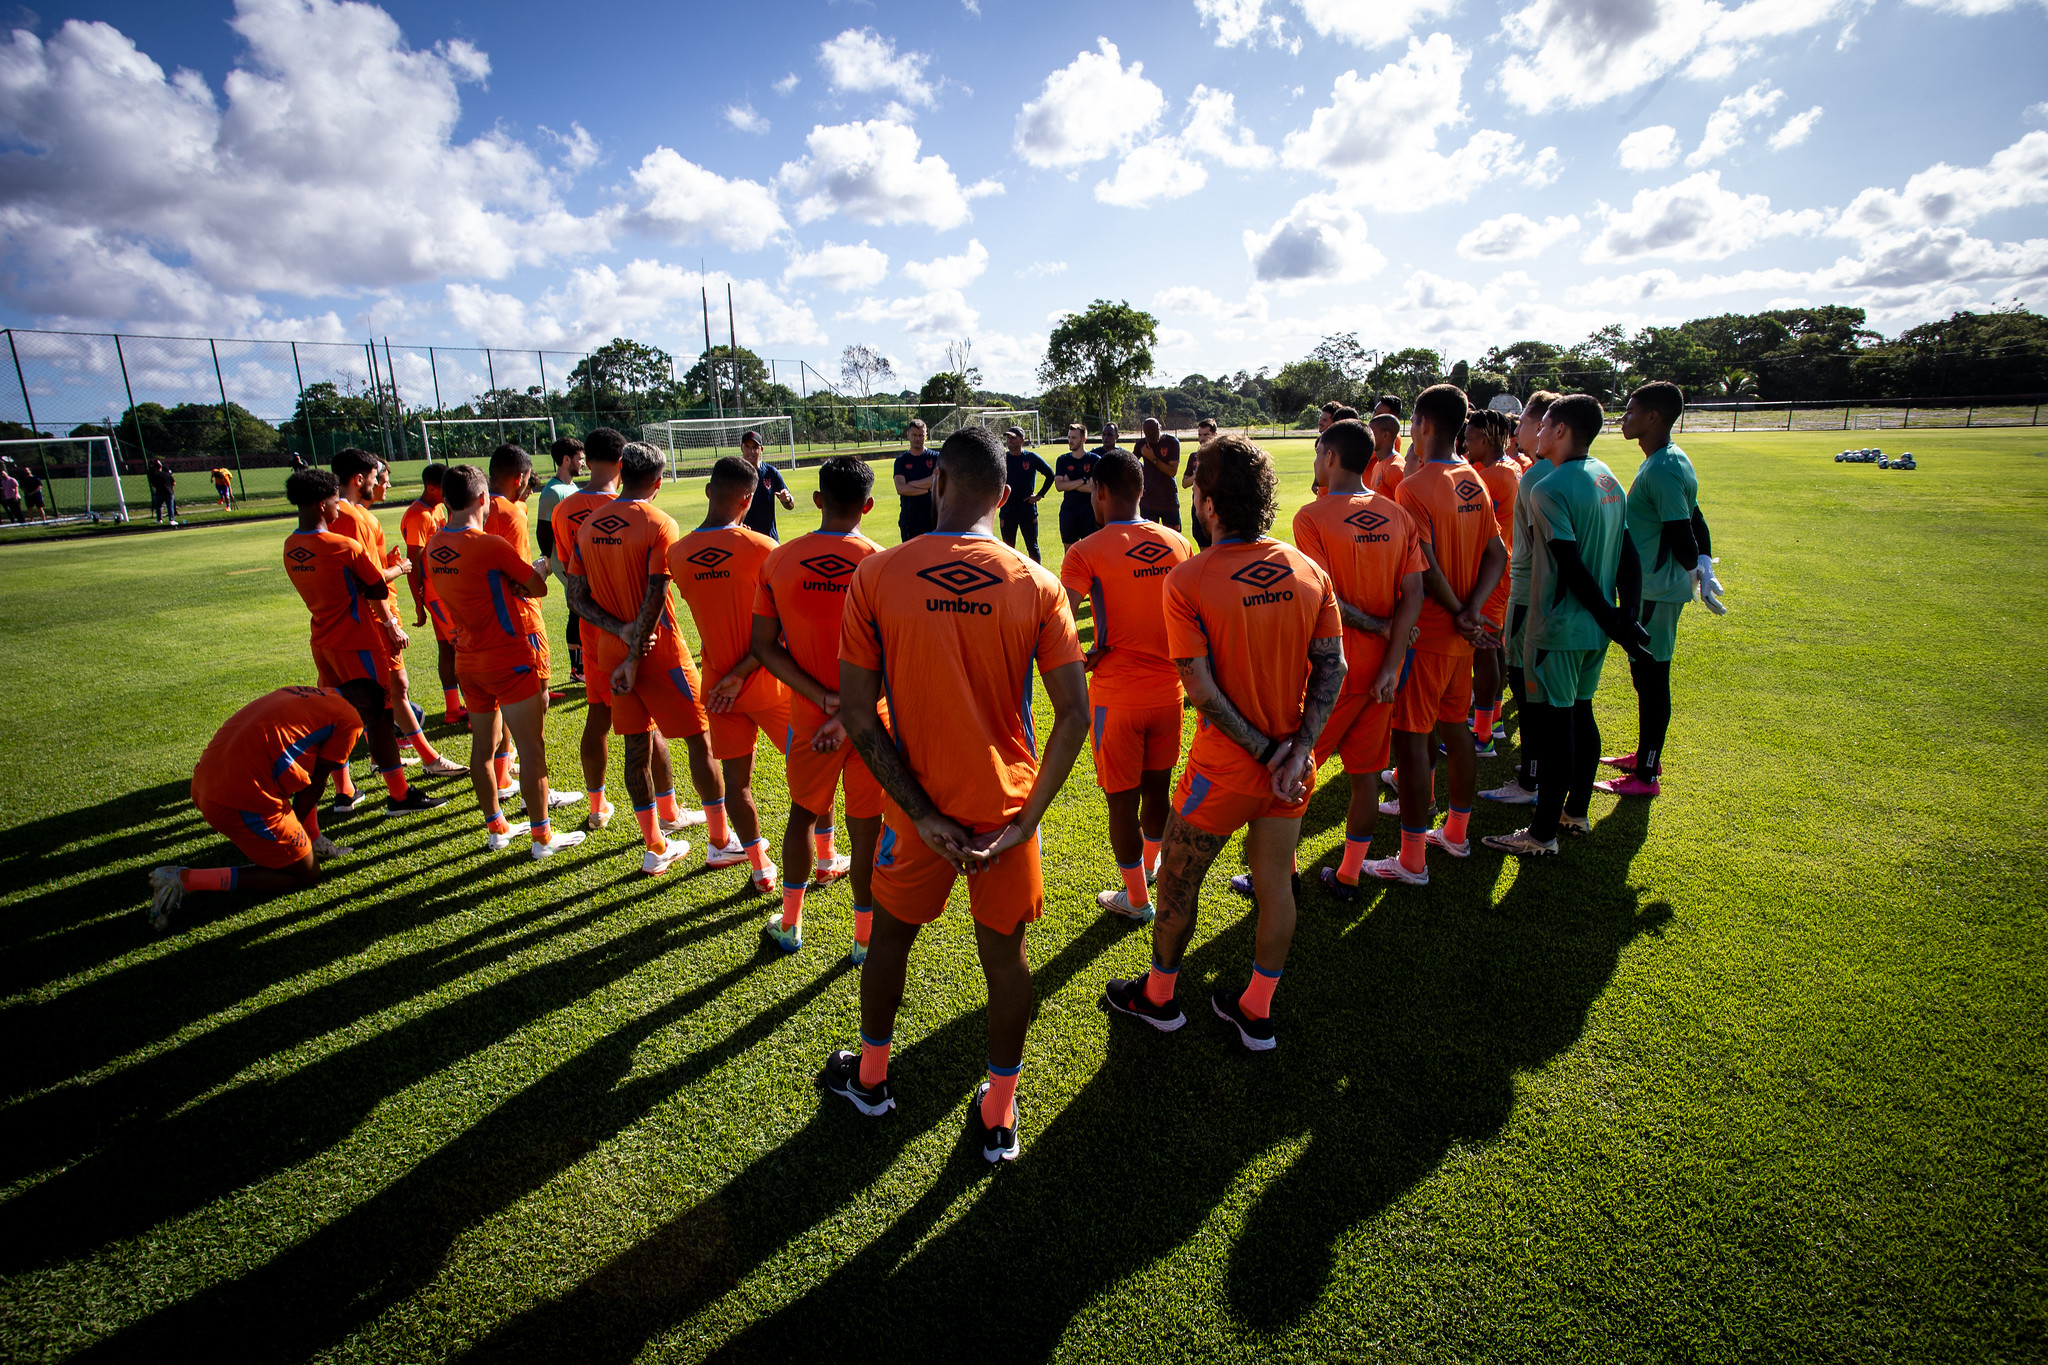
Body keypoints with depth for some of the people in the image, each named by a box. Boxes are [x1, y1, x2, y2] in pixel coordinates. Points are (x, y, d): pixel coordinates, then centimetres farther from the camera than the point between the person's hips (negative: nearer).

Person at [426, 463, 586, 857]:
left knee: (483, 744, 15)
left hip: (468, 659, 8)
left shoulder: (434, 547, 4)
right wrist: (542, 567, 7)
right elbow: (538, 586, -10)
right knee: (531, 746, 1)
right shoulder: (490, 545, -19)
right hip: (513, 659, -7)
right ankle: (543, 836, 8)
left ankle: (496, 828, 28)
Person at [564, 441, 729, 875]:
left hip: (611, 650, 6)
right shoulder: (660, 525, -13)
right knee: (699, 739, 6)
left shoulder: (588, 526, 5)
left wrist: (621, 630, -9)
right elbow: (655, 596, -20)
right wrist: (634, 656, -15)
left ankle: (655, 846, 23)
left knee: (637, 742, 13)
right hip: (658, 649, -6)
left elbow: (576, 598, 2)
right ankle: (721, 840, 14)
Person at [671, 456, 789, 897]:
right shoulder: (761, 548, -15)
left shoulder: (677, 553, -2)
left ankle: (761, 868, 23)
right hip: (764, 679, -4)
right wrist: (742, 673, -11)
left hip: (717, 685, 4)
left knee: (736, 778, 13)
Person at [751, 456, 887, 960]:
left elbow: (764, 645, -5)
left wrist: (823, 697, -10)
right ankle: (866, 937, 25)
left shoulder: (779, 561, -5)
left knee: (804, 812, 22)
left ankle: (790, 924, 36)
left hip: (808, 717, 2)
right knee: (866, 823, 10)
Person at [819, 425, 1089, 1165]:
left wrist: (922, 814, -10)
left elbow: (857, 714, -12)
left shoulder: (876, 576, -11)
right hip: (1007, 807, 0)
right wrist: (1029, 818, -8)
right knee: (1004, 954, 16)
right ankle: (999, 1116, 32)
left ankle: (870, 1077, 45)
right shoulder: (1036, 585, -9)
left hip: (918, 809, 0)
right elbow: (1075, 714, -12)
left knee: (890, 934, 23)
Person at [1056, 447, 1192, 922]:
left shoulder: (1087, 553, -15)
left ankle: (1137, 899, 25)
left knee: (1122, 801, 10)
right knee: (1157, 787, 23)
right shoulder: (1178, 545, 1)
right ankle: (1150, 864, 46)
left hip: (1117, 695, -5)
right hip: (1167, 687, 5)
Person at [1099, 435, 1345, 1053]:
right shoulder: (1311, 571, -3)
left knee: (1177, 882, 16)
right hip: (1292, 767, 5)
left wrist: (1261, 750, -12)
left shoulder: (1188, 581, -18)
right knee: (1275, 884, 18)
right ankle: (1256, 1013, 34)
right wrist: (1299, 745, -8)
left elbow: (1203, 690, -20)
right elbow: (1332, 665, -4)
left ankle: (1158, 996, 36)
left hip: (1225, 769, -5)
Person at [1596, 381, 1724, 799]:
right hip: (1647, 589, 10)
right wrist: (1704, 565, 9)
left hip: (1655, 592, -10)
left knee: (1651, 679, -1)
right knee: (1645, 675, 20)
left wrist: (1696, 571, -5)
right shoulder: (1664, 461, 12)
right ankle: (1646, 756, 35)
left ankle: (1645, 777, 9)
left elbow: (1682, 534, -22)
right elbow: (1694, 520, 15)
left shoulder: (1663, 469, -21)